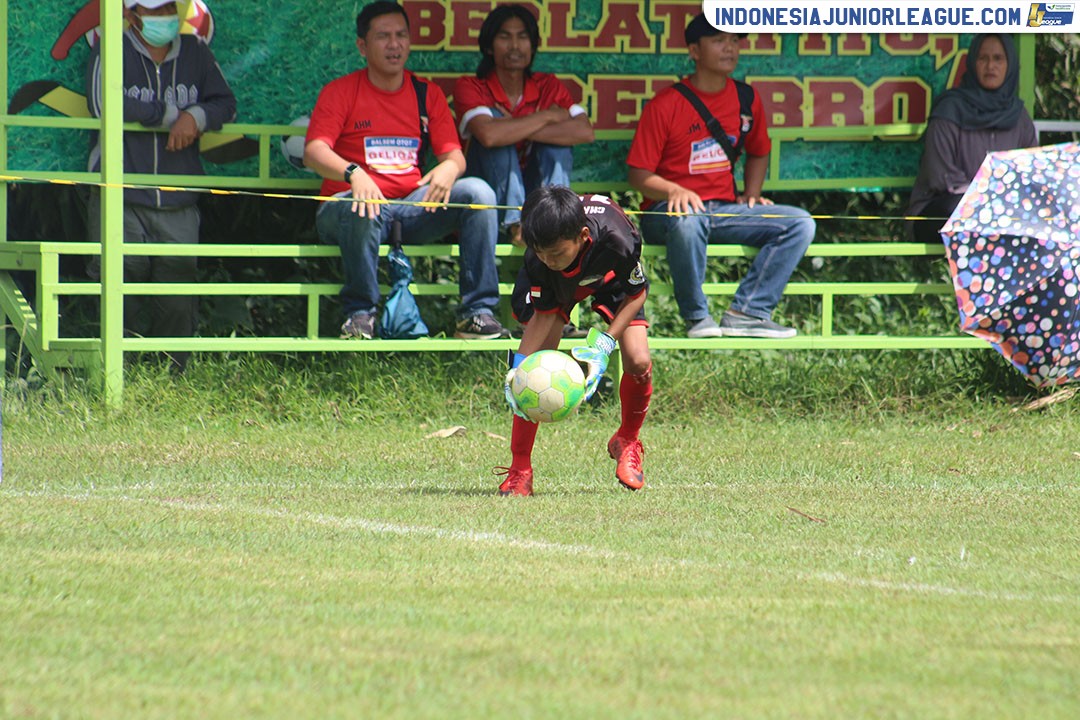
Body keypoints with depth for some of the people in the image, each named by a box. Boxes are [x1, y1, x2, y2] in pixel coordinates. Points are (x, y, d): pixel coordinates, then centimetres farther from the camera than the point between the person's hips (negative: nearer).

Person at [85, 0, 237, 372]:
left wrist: (196, 117, -11)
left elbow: (226, 104, 13)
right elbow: (103, 103, -18)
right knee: (120, 303, -4)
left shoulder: (194, 51, 12)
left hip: (178, 206, 3)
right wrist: (170, 114, -10)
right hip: (121, 204, -3)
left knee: (178, 307, 2)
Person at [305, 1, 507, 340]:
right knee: (365, 209, -40)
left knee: (478, 192, -19)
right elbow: (313, 152, -11)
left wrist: (448, 169, -19)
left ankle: (478, 312, -23)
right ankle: (360, 315, -26)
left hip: (412, 208, 4)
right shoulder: (340, 92, 3)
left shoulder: (428, 95, 14)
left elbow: (455, 156, 8)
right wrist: (354, 173, -32)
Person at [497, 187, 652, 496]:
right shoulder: (538, 259, -37)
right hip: (555, 286, 1)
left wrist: (603, 346, -33)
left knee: (638, 362, -18)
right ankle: (519, 469, -5)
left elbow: (636, 295, -24)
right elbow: (544, 314, -24)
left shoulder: (617, 241, -43)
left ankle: (627, 442, 13)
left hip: (610, 275, -1)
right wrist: (518, 368, -36)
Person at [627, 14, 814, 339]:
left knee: (800, 223, -13)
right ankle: (697, 318, -24)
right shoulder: (665, 105, -7)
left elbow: (758, 153, 27)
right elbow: (639, 175, -6)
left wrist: (751, 195, 9)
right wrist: (673, 191, -25)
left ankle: (746, 313, -21)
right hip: (669, 210, -6)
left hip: (725, 208, 6)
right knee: (687, 222, -42)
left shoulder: (746, 99, 10)